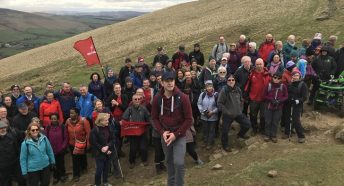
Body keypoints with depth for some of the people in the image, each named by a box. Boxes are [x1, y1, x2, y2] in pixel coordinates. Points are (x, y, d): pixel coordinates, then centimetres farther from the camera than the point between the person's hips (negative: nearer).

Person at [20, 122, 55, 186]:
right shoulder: (25, 143, -14)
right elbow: (23, 159, -8)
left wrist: (52, 162, 10)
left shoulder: (44, 138, -8)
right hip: (32, 169, -3)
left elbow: (50, 151, 4)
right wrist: (24, 172, -7)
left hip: (45, 166, 3)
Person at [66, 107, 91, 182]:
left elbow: (88, 132, -17)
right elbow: (67, 133, 1)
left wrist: (88, 143, -15)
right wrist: (67, 142, 4)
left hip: (82, 143, -2)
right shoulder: (68, 121, -9)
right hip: (72, 143, 2)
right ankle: (76, 175, 24)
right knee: (75, 159, 9)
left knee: (82, 156, 22)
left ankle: (84, 167, 51)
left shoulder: (83, 121, -21)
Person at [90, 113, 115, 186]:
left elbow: (112, 139, -1)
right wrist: (102, 149, -14)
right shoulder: (95, 130, -19)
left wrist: (107, 146, -18)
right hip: (99, 153, -5)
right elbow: (93, 143, -17)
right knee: (99, 169, 4)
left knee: (106, 168, 17)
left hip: (108, 152, 5)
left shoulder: (108, 128, -4)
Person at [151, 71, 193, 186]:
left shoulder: (182, 97, -14)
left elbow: (188, 119, -11)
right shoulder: (157, 98, -5)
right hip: (165, 136, 3)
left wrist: (176, 134, -15)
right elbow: (154, 118, 4)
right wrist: (162, 132, -10)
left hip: (179, 136, -3)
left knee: (178, 163, -12)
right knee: (169, 162, 16)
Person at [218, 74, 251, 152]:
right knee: (225, 130, 4)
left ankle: (240, 134, 38)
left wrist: (240, 110, 5)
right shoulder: (224, 91, -17)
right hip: (227, 115, -4)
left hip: (238, 114, 5)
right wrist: (226, 111, -16)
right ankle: (225, 145, 30)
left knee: (248, 124, 7)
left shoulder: (238, 89, -1)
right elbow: (219, 103, -15)